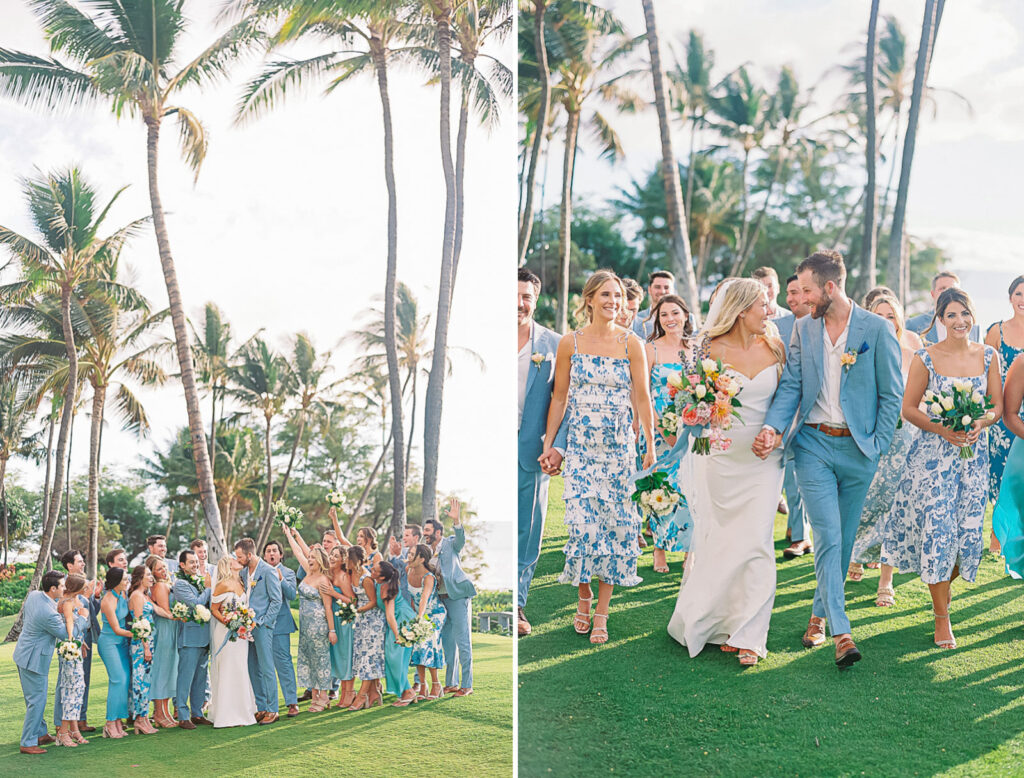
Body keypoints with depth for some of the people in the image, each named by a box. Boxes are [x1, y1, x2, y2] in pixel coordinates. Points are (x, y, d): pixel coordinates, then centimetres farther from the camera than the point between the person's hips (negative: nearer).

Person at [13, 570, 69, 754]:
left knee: (35, 698, 20)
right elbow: (65, 634, -15)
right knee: (36, 700, -2)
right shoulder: (49, 613, -29)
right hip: (34, 659, -10)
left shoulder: (33, 595, -2)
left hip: (24, 653, 10)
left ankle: (40, 733, 32)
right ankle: (27, 743, 4)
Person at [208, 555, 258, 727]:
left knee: (241, 671, 8)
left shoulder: (241, 584, 11)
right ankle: (226, 715, -1)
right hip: (225, 634, -7)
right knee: (227, 671, -5)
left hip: (241, 634, 7)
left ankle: (240, 712, 15)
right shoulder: (223, 585, -9)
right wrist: (227, 622, -19)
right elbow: (214, 609, -7)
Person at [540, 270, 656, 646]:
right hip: (579, 444, 0)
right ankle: (584, 597, 18)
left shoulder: (631, 344, 1)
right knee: (582, 521, -7)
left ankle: (602, 613, 9)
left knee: (614, 523, 0)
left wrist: (651, 445, 1)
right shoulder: (570, 343, 2)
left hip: (618, 446, 0)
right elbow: (559, 397, 6)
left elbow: (642, 397, 3)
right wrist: (548, 444, 6)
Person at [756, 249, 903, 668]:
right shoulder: (803, 329, 5)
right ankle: (840, 632, -9)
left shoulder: (877, 330, -4)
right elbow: (791, 386, 4)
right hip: (813, 444, 1)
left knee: (843, 539, 9)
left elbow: (892, 393, 0)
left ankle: (819, 614, 27)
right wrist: (772, 426, -12)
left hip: (857, 448, -1)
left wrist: (876, 445, -6)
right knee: (827, 536, -8)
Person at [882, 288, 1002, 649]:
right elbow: (909, 408, -2)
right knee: (936, 530, -6)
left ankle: (945, 586, 33)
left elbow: (998, 405, 9)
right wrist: (942, 429, -16)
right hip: (933, 454, -3)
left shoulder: (988, 356, 5)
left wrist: (980, 424, -13)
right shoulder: (926, 359, -4)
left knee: (968, 528, 2)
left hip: (973, 454, 3)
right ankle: (942, 618, 6)